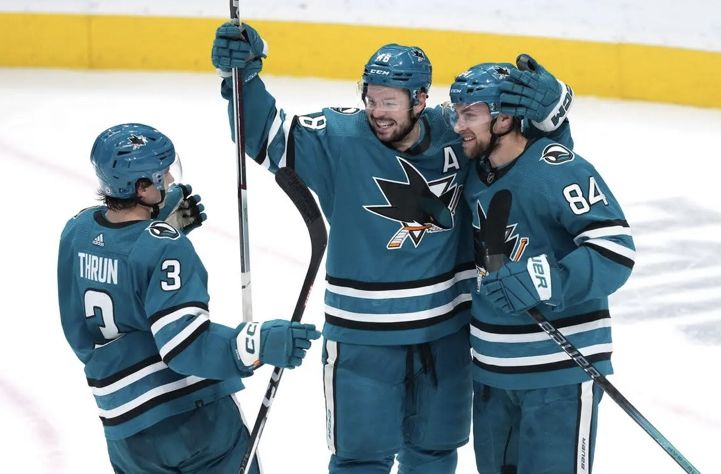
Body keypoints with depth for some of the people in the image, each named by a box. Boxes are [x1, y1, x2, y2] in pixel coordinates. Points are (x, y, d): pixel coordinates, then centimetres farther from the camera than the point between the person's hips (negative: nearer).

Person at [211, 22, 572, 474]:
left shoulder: (456, 135, -6)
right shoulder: (339, 139, -14)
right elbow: (268, 134, -17)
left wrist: (545, 96, -19)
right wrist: (243, 76, -32)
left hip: (446, 330, 3)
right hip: (363, 335, -3)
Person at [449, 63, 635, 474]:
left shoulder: (559, 169, -20)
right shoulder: (477, 172, 7)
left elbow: (615, 248, -26)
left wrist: (545, 280, -37)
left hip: (559, 366, -9)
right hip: (491, 365, 9)